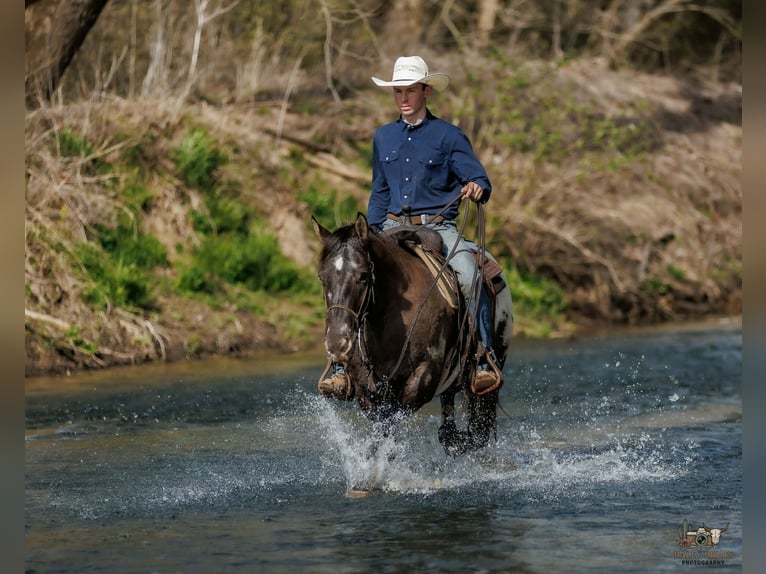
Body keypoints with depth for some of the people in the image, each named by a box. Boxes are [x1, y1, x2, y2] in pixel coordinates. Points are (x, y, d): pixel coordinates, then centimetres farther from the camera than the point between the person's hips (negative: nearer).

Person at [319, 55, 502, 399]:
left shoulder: (448, 136, 2)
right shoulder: (383, 138, 15)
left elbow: (479, 181, -4)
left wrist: (477, 189, -28)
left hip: (439, 228, -4)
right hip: (393, 229, 4)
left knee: (469, 276, -32)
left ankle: (483, 361, -28)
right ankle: (342, 366, -17)